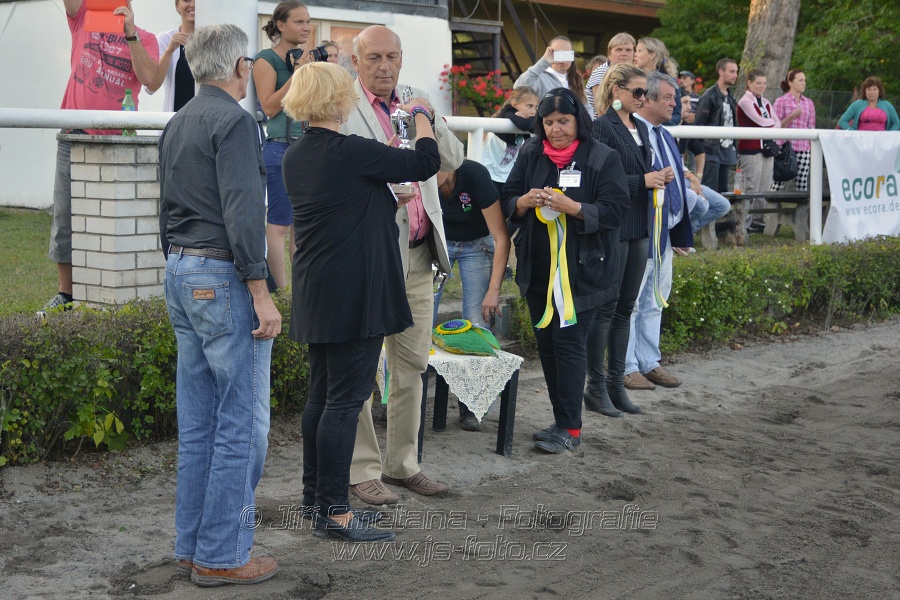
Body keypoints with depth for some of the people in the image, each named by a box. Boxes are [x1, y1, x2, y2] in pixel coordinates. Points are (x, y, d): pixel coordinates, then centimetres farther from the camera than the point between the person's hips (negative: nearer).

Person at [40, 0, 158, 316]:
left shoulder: (144, 39, 5)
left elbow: (148, 77, -12)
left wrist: (130, 33, -17)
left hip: (116, 139, -2)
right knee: (65, 216, 3)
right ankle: (65, 294, 12)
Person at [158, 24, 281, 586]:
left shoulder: (178, 123, 17)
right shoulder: (234, 121, -12)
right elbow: (242, 212, -20)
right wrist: (261, 293, -20)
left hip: (181, 273, 9)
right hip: (223, 276, -9)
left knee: (198, 423, 13)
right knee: (241, 424, -3)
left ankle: (192, 546, 20)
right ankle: (222, 556, 2)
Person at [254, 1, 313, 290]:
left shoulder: (306, 58, 15)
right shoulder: (267, 59, -4)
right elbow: (269, 107, -13)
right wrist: (296, 74, -15)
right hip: (280, 148, -7)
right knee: (279, 224, -4)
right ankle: (283, 291, -1)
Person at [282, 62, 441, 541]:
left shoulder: (295, 156, 9)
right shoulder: (350, 151, -17)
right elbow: (425, 163, -9)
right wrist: (422, 115, 7)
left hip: (316, 294, 9)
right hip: (355, 294, -9)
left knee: (322, 393, 17)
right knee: (345, 399, -5)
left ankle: (314, 493, 27)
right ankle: (334, 510, -1)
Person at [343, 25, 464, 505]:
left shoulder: (414, 101, 12)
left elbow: (454, 160, 8)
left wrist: (432, 120, -9)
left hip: (418, 253, 7)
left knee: (412, 365, 12)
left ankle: (402, 463, 23)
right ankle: (361, 471, 9)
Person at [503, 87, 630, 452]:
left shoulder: (603, 158, -5)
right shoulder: (530, 154, 8)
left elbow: (614, 210, -11)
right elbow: (508, 201, 9)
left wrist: (571, 206, -24)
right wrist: (525, 201, -14)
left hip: (581, 270, -5)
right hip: (538, 268, 5)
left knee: (569, 343, -7)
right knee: (546, 344, 9)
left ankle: (570, 429, 0)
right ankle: (562, 421, 21)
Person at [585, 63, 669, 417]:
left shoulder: (640, 128, 15)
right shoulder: (603, 127, -11)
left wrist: (659, 177, 1)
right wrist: (643, 181, -17)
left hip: (638, 227, 8)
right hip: (612, 226, -8)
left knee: (625, 307, 11)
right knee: (605, 307, -2)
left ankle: (616, 384, 18)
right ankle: (596, 388, 6)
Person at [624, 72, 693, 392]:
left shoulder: (666, 137, 14)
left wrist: (681, 233, 18)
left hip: (664, 234, 9)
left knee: (654, 303, 16)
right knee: (630, 302, 1)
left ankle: (649, 362, 26)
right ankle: (627, 367, 9)